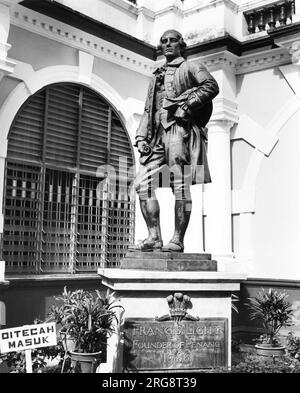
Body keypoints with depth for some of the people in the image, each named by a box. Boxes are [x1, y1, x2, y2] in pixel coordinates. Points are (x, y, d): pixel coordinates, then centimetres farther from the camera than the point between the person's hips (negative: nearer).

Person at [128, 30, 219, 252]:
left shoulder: (191, 67, 10)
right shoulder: (157, 77, 30)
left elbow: (212, 86, -8)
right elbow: (148, 110, 25)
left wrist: (187, 104, -14)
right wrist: (141, 137, 12)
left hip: (180, 128, -7)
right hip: (158, 133, 7)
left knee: (180, 186, -9)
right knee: (143, 183, -5)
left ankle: (178, 240, -7)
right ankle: (154, 237, -4)